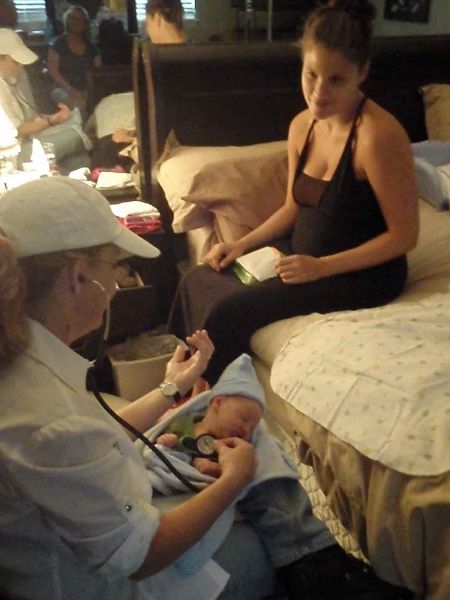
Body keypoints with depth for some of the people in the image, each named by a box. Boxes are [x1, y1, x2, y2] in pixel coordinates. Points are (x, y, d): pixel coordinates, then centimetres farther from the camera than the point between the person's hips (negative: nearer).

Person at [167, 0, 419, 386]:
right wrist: (243, 244, -1)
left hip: (361, 272, -8)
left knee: (230, 311, -19)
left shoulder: (377, 135, -24)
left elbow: (404, 235, -19)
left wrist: (321, 267, -23)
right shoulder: (302, 125, 0)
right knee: (198, 283, 2)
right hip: (304, 253, 8)